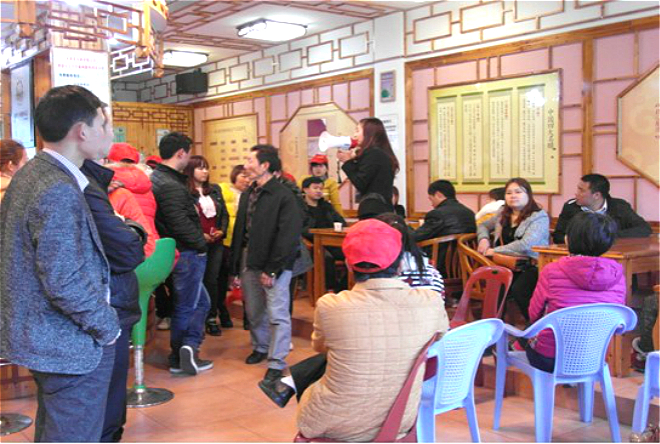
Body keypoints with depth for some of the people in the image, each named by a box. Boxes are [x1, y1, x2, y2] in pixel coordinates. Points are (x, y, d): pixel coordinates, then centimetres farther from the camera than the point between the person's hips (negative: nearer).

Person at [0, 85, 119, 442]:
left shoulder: (31, 173, 7)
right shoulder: (60, 191, -24)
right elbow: (65, 282, -27)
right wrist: (108, 326, -13)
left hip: (40, 335, 10)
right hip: (72, 345, -10)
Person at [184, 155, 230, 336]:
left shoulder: (215, 189, 11)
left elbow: (225, 213, 14)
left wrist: (222, 231, -1)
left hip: (216, 242, 5)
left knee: (212, 279, 8)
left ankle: (212, 318, 17)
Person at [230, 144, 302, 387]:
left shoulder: (284, 196, -13)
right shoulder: (247, 194, 11)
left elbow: (288, 237, -17)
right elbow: (239, 229, 16)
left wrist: (272, 269, -18)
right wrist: (236, 263, 9)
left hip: (274, 264, -7)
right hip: (248, 260, 7)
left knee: (277, 314, -2)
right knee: (254, 311, 17)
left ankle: (277, 361, 7)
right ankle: (260, 347, 37)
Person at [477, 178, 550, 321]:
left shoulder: (539, 216, -2)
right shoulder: (503, 214, 17)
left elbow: (526, 244, -16)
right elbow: (483, 226, 35)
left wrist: (494, 251, -12)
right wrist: (483, 239, 10)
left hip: (531, 266, -5)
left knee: (518, 289, -35)